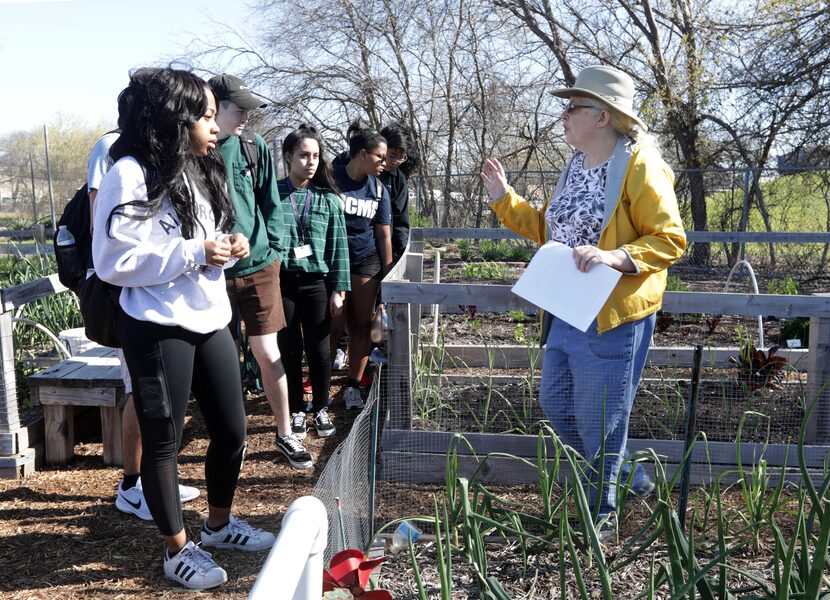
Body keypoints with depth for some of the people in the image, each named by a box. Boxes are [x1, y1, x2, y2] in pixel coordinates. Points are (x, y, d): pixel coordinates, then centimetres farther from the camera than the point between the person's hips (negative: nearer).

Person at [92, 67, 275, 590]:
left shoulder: (200, 171, 12)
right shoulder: (131, 175, -15)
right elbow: (116, 262, -19)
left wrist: (229, 249, 0)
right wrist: (195, 253, -22)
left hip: (210, 322, 8)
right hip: (158, 330, -8)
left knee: (232, 432, 15)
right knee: (164, 441, 7)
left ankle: (219, 523, 37)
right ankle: (178, 550, 24)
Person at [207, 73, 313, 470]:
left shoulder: (256, 149, 2)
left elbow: (270, 205, 9)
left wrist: (273, 251, 1)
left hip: (258, 267, 1)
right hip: (214, 272, -1)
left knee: (268, 354, 4)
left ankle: (285, 434, 19)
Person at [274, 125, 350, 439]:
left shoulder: (328, 199, 4)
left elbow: (338, 246, 4)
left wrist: (338, 289, 0)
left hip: (316, 282, 1)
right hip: (281, 282, -1)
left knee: (319, 350, 7)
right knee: (289, 350, 7)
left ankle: (321, 410, 23)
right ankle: (296, 411, 22)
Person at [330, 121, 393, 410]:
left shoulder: (379, 190, 7)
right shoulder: (332, 179, -5)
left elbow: (384, 235, 9)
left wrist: (387, 275, 6)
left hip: (366, 262, 4)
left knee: (360, 325, 3)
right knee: (333, 325, -5)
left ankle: (353, 386, 11)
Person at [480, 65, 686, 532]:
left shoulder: (639, 167, -13)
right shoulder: (577, 166, 13)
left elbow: (671, 240, -16)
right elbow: (546, 229, 20)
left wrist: (616, 256, -30)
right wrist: (504, 197, 11)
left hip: (613, 316, -9)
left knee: (600, 418, 2)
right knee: (556, 405, 17)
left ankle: (603, 509, 24)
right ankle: (629, 477, 34)